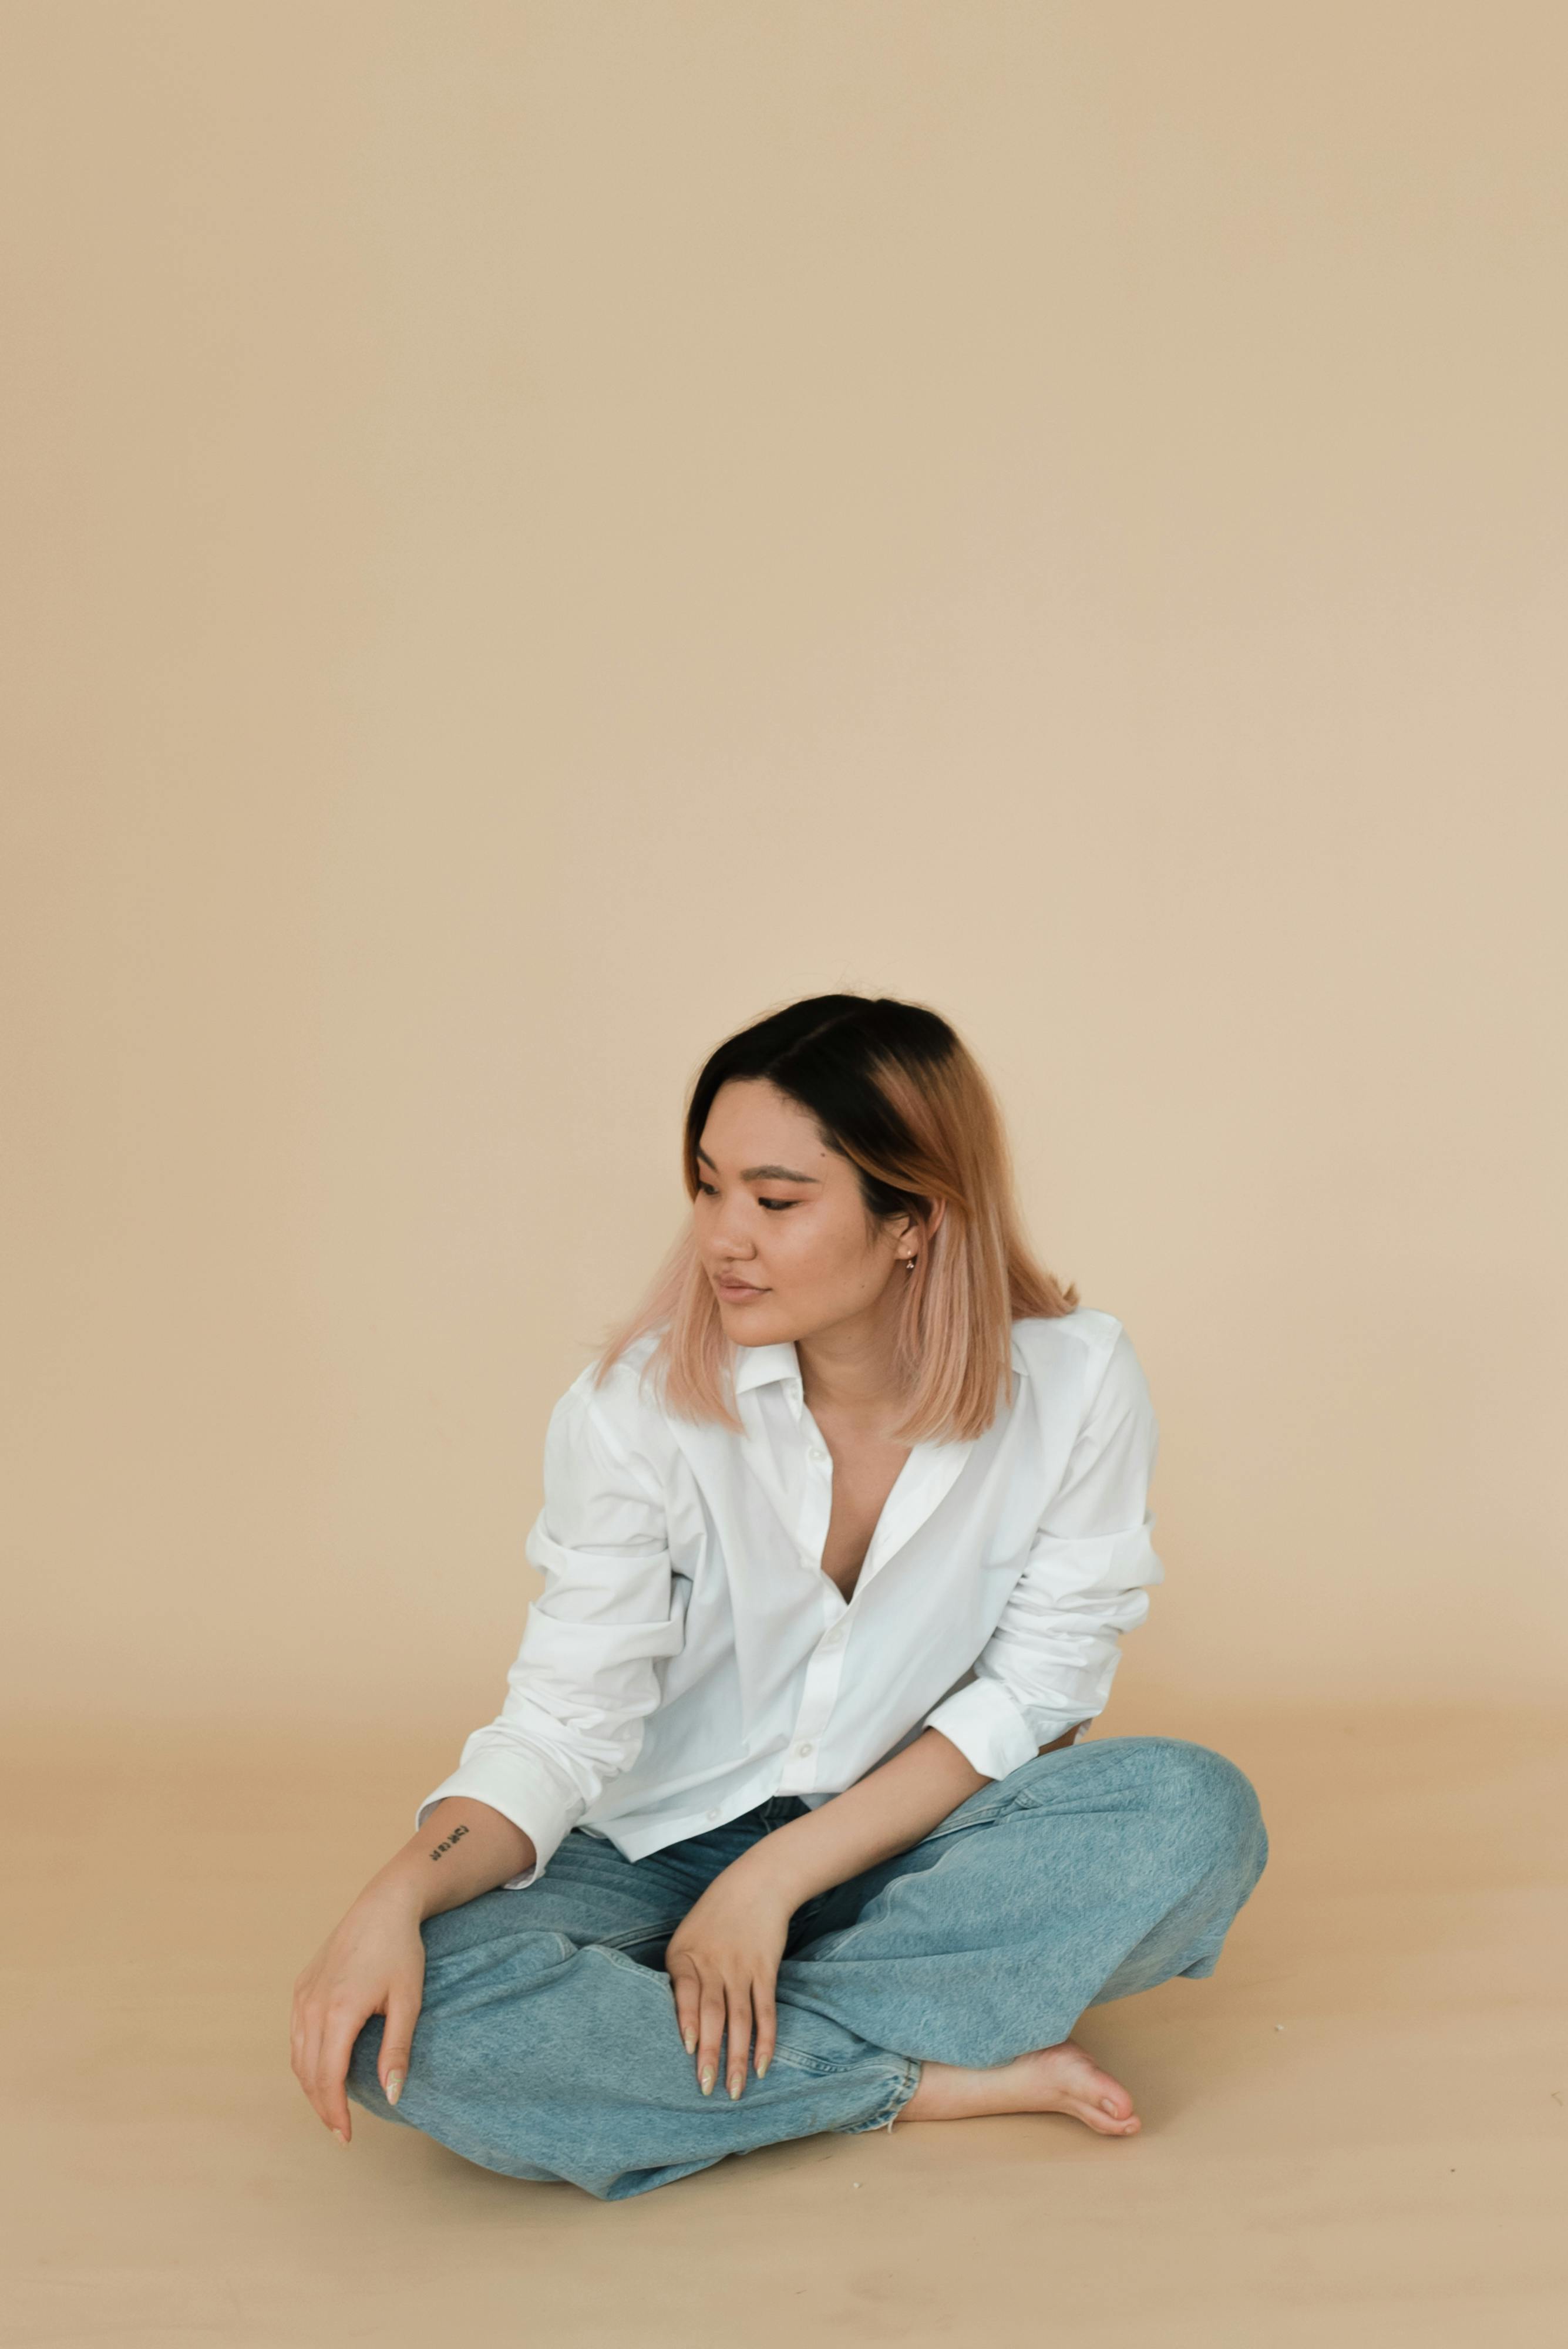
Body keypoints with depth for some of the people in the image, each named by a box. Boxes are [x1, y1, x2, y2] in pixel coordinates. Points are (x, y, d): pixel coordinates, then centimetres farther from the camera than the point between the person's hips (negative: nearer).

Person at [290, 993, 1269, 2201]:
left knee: (1196, 1811, -28)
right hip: (660, 1856, 0)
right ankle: (954, 2078, -18)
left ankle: (648, 2041, -20)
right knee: (414, 2025, -30)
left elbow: (1032, 1697, -10)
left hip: (905, 1856, 1)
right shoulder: (640, 1400, -15)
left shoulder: (1072, 1383, -14)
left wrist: (777, 1877, -19)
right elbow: (567, 1721, -14)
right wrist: (398, 1896, -33)